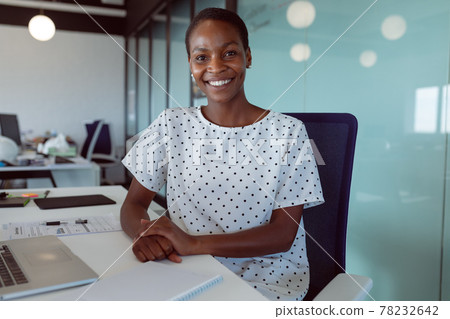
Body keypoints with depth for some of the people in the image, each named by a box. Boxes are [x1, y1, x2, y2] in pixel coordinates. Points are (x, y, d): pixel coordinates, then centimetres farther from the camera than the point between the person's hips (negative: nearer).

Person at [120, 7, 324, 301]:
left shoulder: (288, 133, -6)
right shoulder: (171, 126, 2)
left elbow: (284, 234, -10)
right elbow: (133, 204, 3)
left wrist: (194, 243, -22)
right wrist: (145, 233, -21)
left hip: (268, 278, -3)